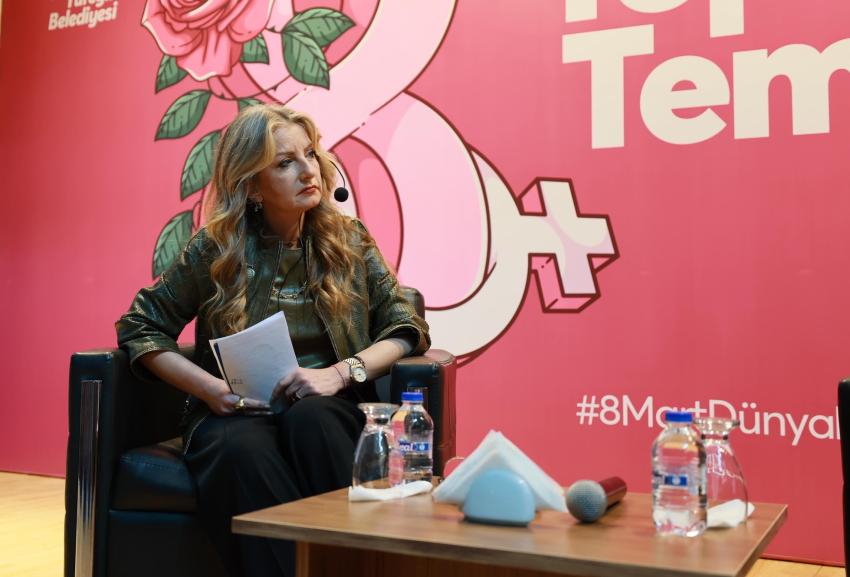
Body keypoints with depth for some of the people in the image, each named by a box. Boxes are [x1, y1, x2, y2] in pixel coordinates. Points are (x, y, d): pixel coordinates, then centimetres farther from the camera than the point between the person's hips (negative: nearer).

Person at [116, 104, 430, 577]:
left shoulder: (348, 240, 8)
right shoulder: (217, 247, 3)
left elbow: (408, 328, 4)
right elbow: (141, 328, 7)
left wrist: (338, 373, -13)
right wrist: (208, 387, -10)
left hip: (326, 409, 1)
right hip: (236, 412, 0)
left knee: (309, 417, -35)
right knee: (244, 451, -35)